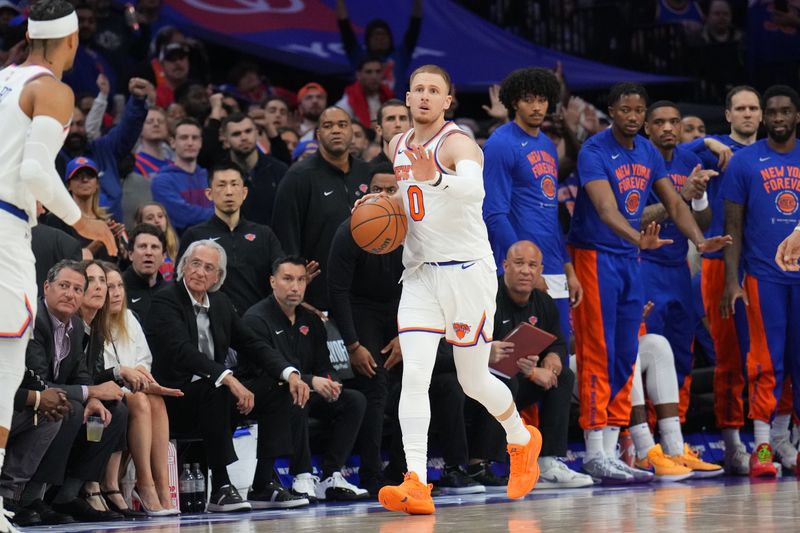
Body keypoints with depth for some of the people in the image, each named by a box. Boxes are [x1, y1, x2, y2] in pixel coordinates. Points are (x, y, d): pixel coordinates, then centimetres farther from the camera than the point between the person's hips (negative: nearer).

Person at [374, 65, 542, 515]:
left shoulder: (459, 145, -14)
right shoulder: (399, 148, 9)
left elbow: (473, 189, -36)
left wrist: (437, 178, -56)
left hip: (468, 271, -5)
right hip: (420, 274, 5)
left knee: (474, 381, 7)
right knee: (414, 374, -13)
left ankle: (522, 440, 38)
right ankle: (416, 484, -19)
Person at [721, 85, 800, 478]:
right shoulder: (744, 162, 2)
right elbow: (734, 225, 2)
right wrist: (732, 279, -5)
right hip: (764, 276, -2)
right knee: (766, 361, -4)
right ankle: (762, 445, 0)